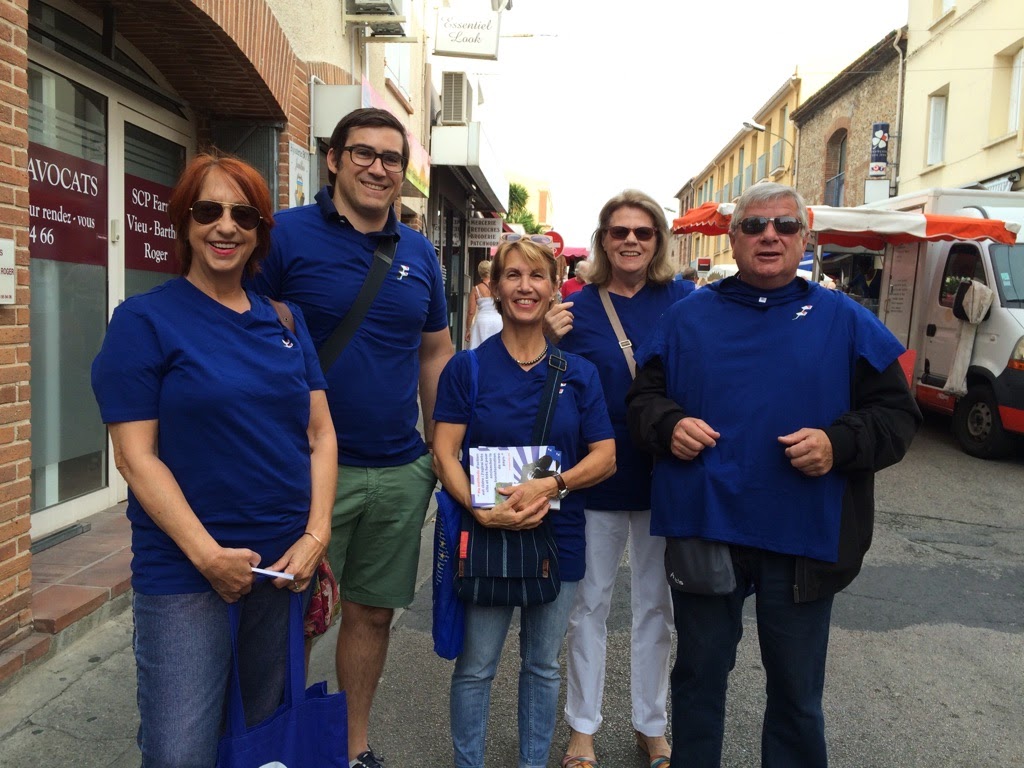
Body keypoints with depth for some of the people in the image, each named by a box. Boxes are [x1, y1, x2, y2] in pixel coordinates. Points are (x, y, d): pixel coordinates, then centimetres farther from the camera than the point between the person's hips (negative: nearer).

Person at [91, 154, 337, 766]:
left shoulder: (285, 321, 7)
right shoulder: (145, 320, -5)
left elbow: (321, 433, 6)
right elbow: (136, 456, -10)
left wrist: (316, 537, -6)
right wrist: (208, 555, -17)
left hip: (286, 564, 5)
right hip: (185, 574, -4)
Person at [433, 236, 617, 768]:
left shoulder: (578, 373, 2)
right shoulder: (468, 367, -3)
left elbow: (604, 457, -2)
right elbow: (445, 453, -8)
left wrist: (552, 485, -19)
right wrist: (480, 508, -23)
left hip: (558, 536, 2)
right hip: (485, 537, -2)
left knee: (543, 666, 17)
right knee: (475, 668, 9)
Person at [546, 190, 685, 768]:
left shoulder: (682, 300, -3)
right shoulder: (578, 308, -4)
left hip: (665, 476, 1)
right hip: (599, 477, 0)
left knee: (656, 606, 15)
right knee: (591, 604, 12)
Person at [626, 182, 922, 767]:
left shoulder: (844, 321, 2)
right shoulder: (689, 316, 5)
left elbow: (897, 414, 2)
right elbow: (644, 398, 9)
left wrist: (839, 444, -17)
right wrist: (669, 426, -12)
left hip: (804, 541, 0)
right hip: (702, 528, 1)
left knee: (797, 694, 16)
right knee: (699, 676, 18)